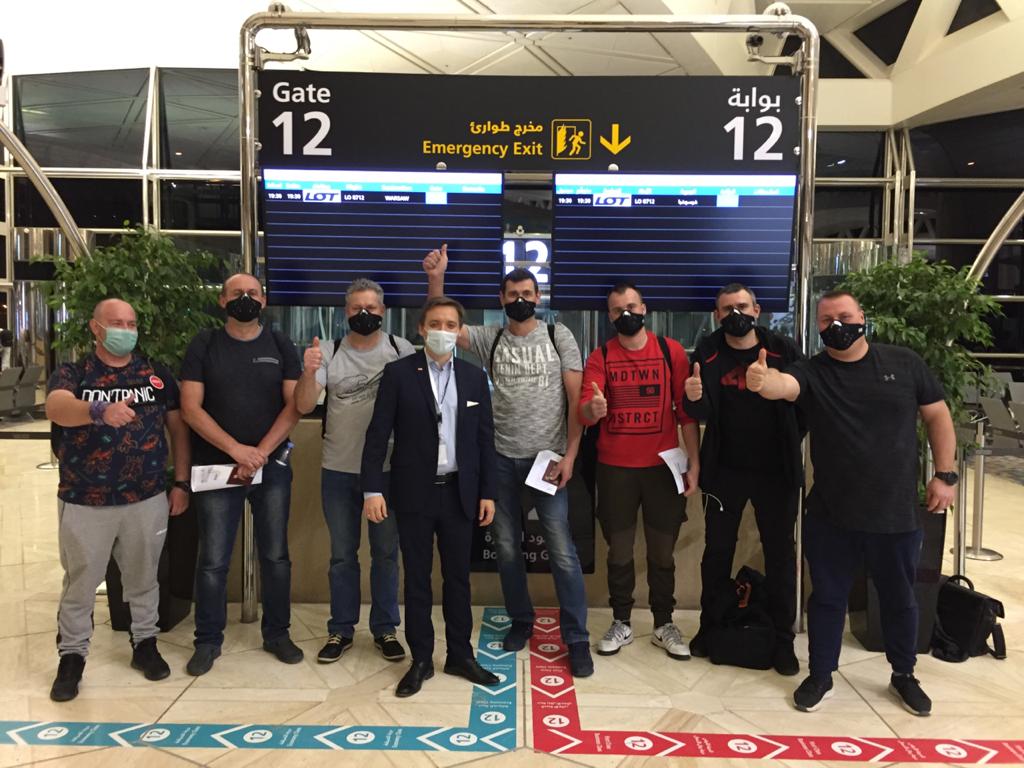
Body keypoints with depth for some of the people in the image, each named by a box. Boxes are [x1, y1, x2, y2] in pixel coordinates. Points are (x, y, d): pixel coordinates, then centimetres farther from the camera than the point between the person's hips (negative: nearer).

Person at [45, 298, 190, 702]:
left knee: (143, 578, 15)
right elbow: (56, 408, -25)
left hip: (147, 499, 2)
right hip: (84, 502, -1)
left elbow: (178, 428, 7)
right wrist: (101, 411, -46)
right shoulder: (71, 374, -3)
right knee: (80, 583, 11)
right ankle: (72, 657, 26)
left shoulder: (157, 375, 3)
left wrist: (181, 483, 3)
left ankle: (145, 643, 32)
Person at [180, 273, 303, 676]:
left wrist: (261, 452, -12)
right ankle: (208, 640, 18)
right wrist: (236, 450, -14)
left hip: (273, 465, 1)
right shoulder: (204, 345, 2)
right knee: (213, 560, 2)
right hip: (217, 466, -1)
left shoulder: (280, 345, 5)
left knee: (275, 555, 8)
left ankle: (277, 633, 23)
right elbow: (190, 407, -5)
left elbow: (294, 405, -1)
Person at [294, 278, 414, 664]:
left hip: (387, 469, -1)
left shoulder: (401, 350, -4)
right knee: (342, 555, 13)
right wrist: (308, 373, -26)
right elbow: (304, 406, -9)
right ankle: (341, 630, 26)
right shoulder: (329, 352, -1)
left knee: (385, 553, 11)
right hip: (338, 471, 1)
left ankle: (384, 629, 25)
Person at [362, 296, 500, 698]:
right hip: (414, 493, -2)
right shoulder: (398, 373, -3)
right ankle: (421, 660, 21)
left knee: (458, 577, 11)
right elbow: (378, 434, -5)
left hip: (459, 492, 2)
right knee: (417, 579, 8)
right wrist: (372, 489, -12)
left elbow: (485, 438, 6)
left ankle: (460, 655, 25)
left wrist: (487, 492, 3)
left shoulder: (474, 376, 5)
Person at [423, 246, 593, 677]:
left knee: (561, 550, -3)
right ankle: (521, 621, 30)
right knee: (507, 547, 12)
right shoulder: (490, 339, 6)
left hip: (548, 457, -3)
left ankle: (577, 639, 8)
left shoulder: (558, 336, 1)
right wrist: (436, 279, -18)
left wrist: (570, 454, -8)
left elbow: (577, 398, -2)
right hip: (502, 458, 3)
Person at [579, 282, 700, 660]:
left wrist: (694, 463, -4)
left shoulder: (671, 350, 0)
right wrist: (592, 409, -34)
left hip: (663, 466, 0)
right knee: (619, 549, 10)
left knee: (662, 550, 10)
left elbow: (686, 409, 0)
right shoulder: (600, 357, 0)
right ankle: (620, 623, 25)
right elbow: (584, 411, -10)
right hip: (614, 468, 0)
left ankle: (664, 625, 26)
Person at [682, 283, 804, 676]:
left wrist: (789, 443, -8)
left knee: (780, 553, 9)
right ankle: (710, 627, 28)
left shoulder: (784, 350, -6)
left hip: (777, 470, 0)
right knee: (717, 550, 12)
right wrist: (694, 398, -30)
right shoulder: (708, 353, -3)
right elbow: (703, 414, -9)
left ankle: (783, 638, 23)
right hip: (725, 469, 1)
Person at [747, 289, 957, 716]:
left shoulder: (905, 363, -2)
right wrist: (762, 381, -53)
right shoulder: (811, 372, -7)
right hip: (830, 515, 0)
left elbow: (937, 416, 6)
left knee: (899, 598, 18)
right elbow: (782, 385, -29)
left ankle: (903, 675, 40)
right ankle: (820, 676, 31)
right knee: (827, 597, 13)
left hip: (896, 512, 1)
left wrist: (945, 475, 1)